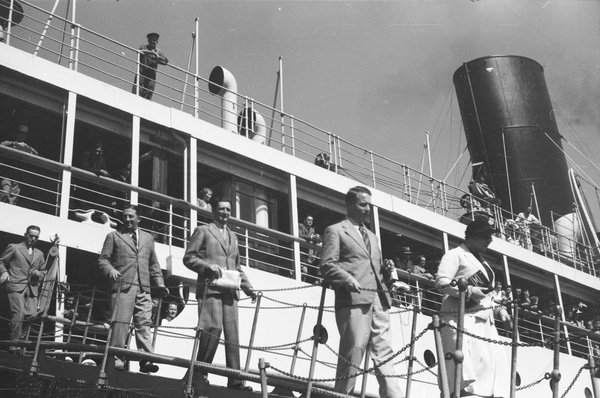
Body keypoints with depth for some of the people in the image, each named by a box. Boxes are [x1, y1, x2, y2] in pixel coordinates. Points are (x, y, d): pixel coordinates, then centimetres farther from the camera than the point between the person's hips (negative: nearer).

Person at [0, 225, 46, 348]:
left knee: (32, 314, -9)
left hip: (32, 288, 5)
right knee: (19, 313, -18)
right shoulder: (13, 247, 9)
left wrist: (39, 274, 5)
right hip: (16, 286, -5)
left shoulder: (39, 254, 23)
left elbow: (43, 271, 27)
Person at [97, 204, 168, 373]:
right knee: (120, 322, -9)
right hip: (123, 286, -3)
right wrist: (111, 270, -14)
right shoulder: (114, 236, 12)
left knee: (144, 324, -3)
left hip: (143, 288, 3)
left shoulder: (148, 238, 23)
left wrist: (159, 282, 12)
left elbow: (154, 264, 23)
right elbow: (103, 259, 6)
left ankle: (146, 360, -6)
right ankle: (117, 359, -5)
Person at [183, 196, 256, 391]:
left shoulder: (232, 236, 26)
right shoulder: (202, 231, 9)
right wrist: (208, 266, -15)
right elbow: (188, 257, 1)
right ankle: (199, 373, -7)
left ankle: (234, 380, -2)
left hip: (229, 290, 6)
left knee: (232, 334, -1)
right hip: (210, 288, -6)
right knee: (213, 328, -18)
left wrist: (248, 287, 15)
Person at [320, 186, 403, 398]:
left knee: (384, 353, -1)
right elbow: (327, 265, -2)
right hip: (353, 298, -6)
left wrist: (386, 270, 7)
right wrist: (347, 279, -19)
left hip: (378, 299, 6)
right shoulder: (335, 231, 8)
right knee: (353, 352, -10)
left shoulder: (372, 236, 30)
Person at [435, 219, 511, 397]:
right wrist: (468, 290, -18)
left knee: (492, 362, 0)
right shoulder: (456, 255, 3)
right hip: (462, 317, -8)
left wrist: (499, 309, 14)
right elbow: (441, 283, -10)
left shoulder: (482, 262, 28)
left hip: (484, 320, 9)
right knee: (465, 362, -19)